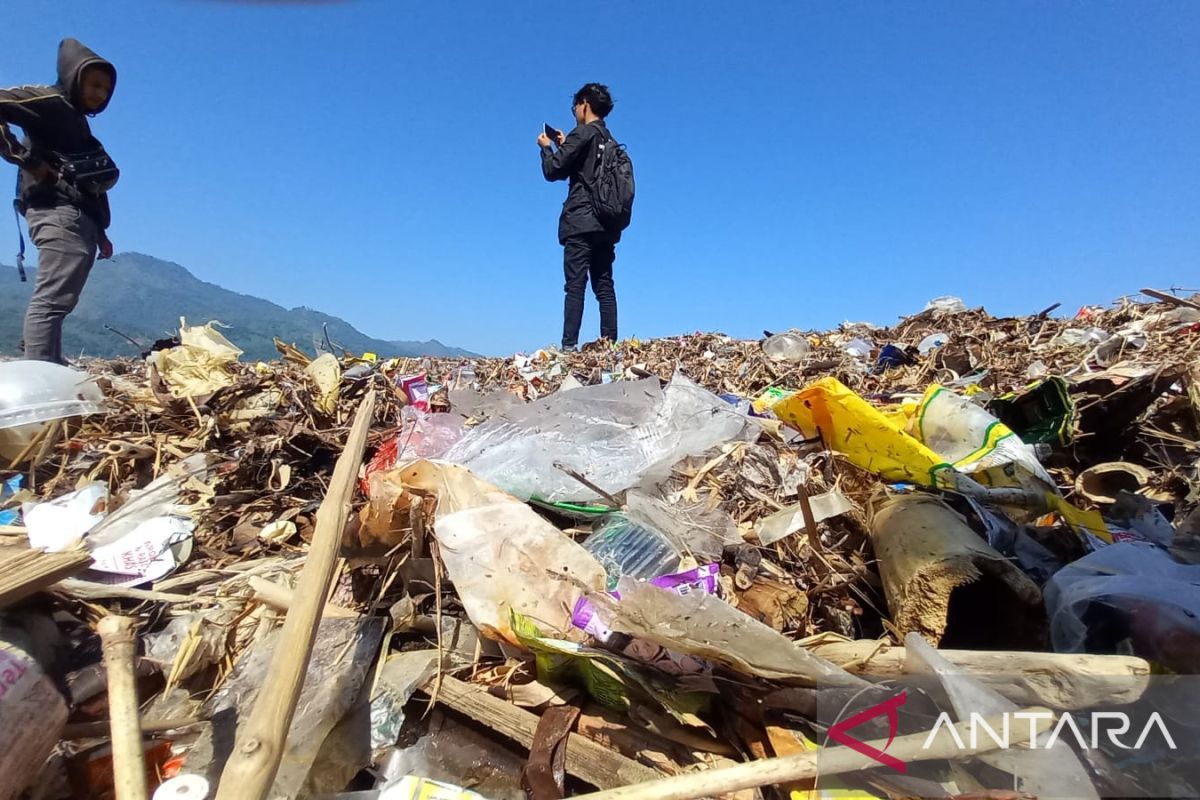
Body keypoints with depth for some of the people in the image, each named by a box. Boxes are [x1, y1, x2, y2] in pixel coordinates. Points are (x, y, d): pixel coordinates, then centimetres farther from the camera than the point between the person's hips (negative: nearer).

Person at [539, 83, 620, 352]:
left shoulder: (583, 133, -3)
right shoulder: (608, 139, 22)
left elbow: (552, 170, -6)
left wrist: (547, 147, 13)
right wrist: (564, 146, 29)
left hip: (581, 221, -8)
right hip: (606, 223, 8)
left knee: (575, 286, -12)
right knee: (604, 286, 3)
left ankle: (569, 346, -16)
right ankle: (609, 343, 0)